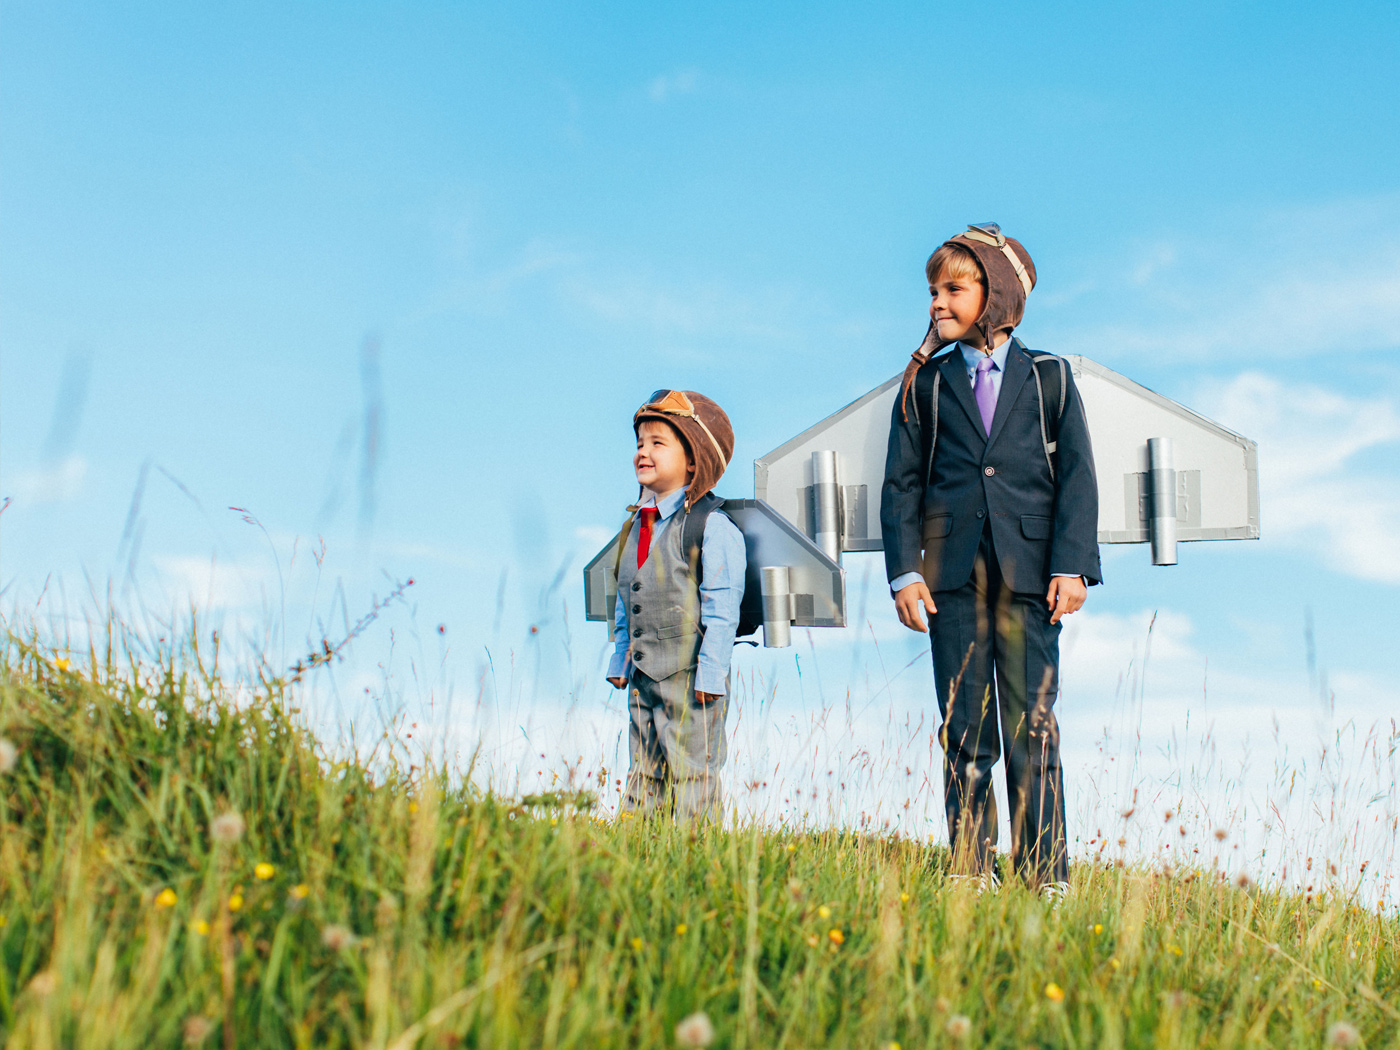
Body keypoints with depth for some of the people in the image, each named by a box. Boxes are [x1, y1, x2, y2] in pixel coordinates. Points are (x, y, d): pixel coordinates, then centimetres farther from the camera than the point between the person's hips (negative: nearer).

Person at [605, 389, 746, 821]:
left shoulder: (711, 526, -12)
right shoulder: (635, 527, 12)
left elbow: (720, 607, -14)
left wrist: (710, 672, -17)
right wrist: (620, 661, 17)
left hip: (691, 677, -7)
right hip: (642, 678, 7)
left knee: (692, 775, -2)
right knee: (643, 775, 11)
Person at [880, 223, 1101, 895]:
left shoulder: (1049, 378, 10)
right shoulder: (925, 385, 12)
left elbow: (1076, 476, 4)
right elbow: (901, 482, 9)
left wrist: (1070, 566, -6)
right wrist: (904, 570, -2)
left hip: (1028, 570, -1)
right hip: (953, 574, 1)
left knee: (1032, 731, -1)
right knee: (965, 733, 2)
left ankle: (1045, 876, 3)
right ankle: (971, 872, 8)